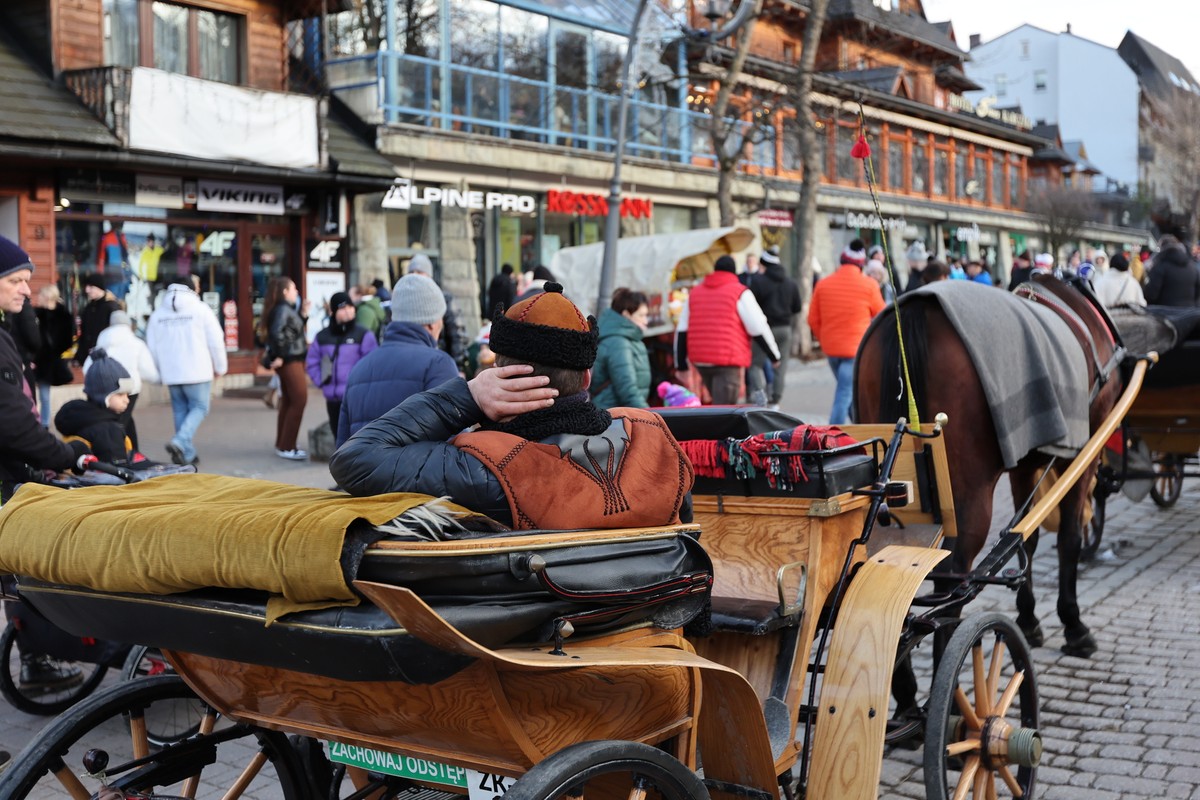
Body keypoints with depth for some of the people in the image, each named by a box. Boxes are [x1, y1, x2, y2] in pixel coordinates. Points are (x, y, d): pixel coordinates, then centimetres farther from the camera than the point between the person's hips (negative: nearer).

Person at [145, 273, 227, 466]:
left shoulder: (157, 313, 7)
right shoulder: (200, 309, -5)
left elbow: (152, 347, 9)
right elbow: (216, 341, -5)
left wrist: (158, 372, 19)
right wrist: (220, 367, 7)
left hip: (170, 373, 4)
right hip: (197, 371, -4)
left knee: (180, 411, 13)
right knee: (199, 407, 6)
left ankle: (187, 453, 12)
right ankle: (180, 441, -15)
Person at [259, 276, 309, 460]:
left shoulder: (286, 309, 14)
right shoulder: (283, 309, -16)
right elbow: (277, 332, -28)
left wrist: (303, 315, 14)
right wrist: (280, 356, -21)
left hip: (292, 361, 10)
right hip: (291, 361, -10)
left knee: (288, 402, 14)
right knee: (299, 400, -7)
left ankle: (282, 445, 21)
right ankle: (286, 447, -4)